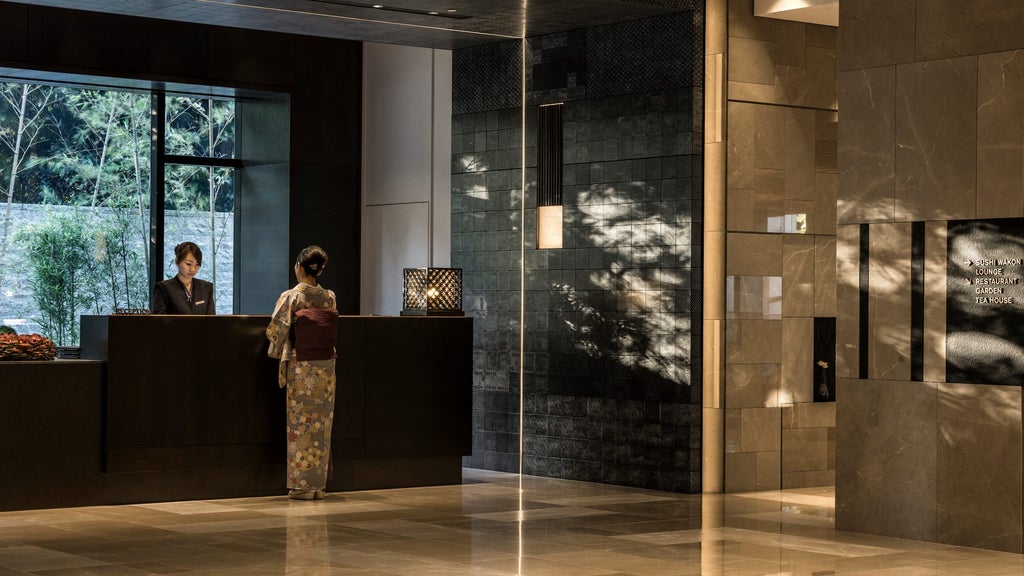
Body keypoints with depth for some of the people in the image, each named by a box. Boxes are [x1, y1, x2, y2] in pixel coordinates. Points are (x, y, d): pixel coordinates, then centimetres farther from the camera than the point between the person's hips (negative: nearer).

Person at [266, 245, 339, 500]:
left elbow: (275, 331, -7)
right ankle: (318, 484, 13)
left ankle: (302, 485, 4)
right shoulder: (330, 297, 2)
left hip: (301, 369, -4)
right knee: (322, 425, 9)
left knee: (301, 425, 2)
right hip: (326, 367, 4)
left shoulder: (291, 297, -11)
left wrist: (278, 350, 14)